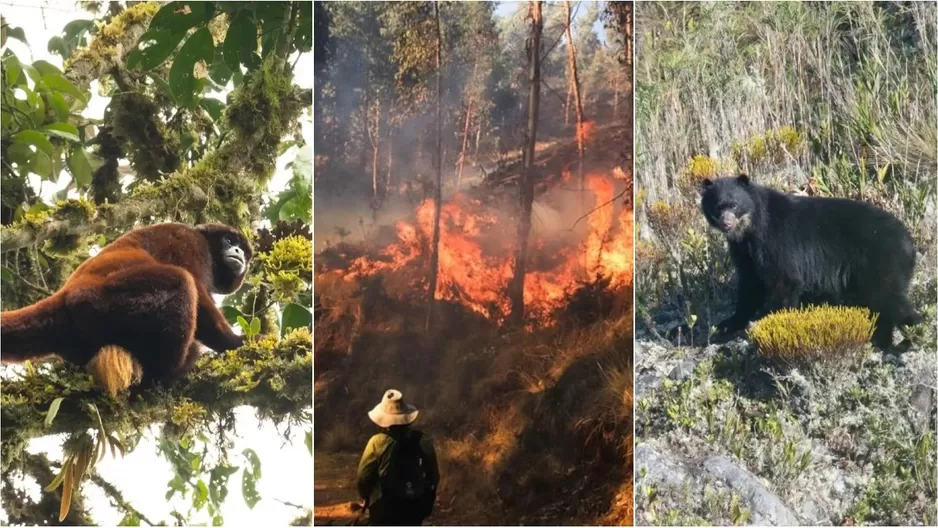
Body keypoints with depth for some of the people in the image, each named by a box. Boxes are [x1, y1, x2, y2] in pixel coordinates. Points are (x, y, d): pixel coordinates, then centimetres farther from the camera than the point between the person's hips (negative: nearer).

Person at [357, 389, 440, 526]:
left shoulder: (377, 443, -15)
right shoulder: (424, 442, -6)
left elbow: (363, 477, -8)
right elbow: (433, 477, 3)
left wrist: (366, 497, 11)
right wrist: (427, 503, 17)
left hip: (384, 507, -3)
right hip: (414, 506, 3)